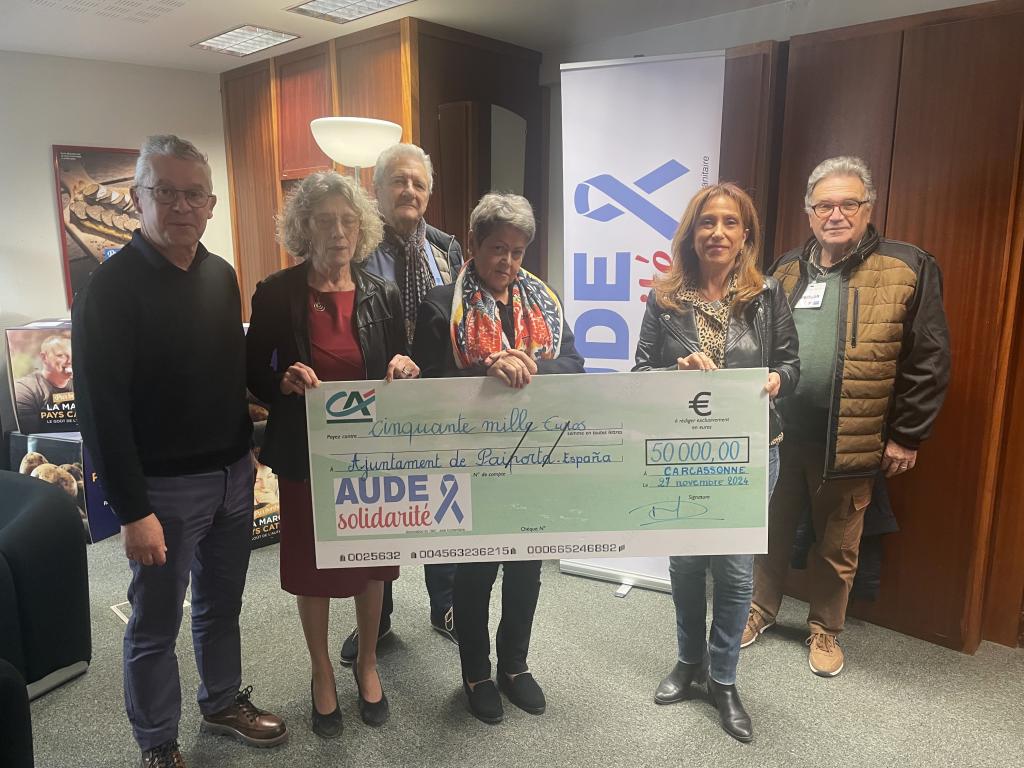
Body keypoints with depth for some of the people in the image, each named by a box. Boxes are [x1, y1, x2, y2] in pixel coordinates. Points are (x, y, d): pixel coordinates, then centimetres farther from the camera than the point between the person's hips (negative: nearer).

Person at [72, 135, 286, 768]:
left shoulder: (222, 275, 5)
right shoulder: (113, 287, -14)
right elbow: (102, 410, -17)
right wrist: (133, 512, -18)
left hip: (234, 474, 6)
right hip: (166, 485, -6)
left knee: (222, 604, 22)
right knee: (156, 626, 11)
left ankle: (224, 702, 43)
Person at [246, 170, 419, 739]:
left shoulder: (383, 295, -1)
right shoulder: (277, 294, -7)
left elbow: (400, 374, 5)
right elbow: (255, 375, -1)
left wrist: (403, 368, -17)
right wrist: (285, 381, -22)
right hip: (306, 455, -1)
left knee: (372, 560, 15)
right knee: (312, 565, 13)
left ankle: (368, 662, 40)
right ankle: (322, 672, 38)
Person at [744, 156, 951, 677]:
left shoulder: (909, 270, -6)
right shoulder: (788, 270, 7)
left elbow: (928, 364, -5)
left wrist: (906, 437, -5)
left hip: (851, 442, -3)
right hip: (777, 433, 3)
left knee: (837, 546, 14)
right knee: (770, 530, 17)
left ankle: (825, 629, 36)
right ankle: (761, 609, 38)